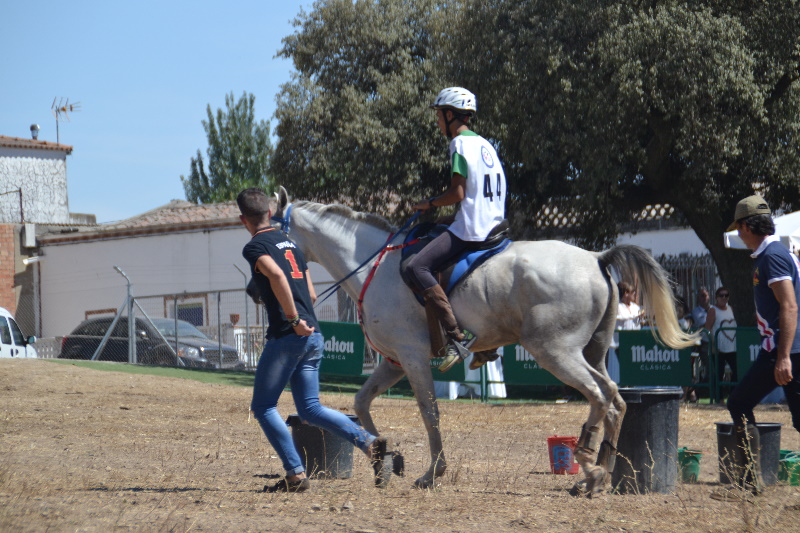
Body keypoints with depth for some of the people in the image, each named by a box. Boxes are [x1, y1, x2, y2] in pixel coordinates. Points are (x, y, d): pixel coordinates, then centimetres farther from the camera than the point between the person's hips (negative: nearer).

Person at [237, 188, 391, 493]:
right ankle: (369, 443, -5)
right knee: (310, 409, 13)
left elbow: (276, 275, -26)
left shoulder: (255, 247, -5)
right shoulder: (290, 244, 21)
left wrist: (293, 319, -22)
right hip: (314, 336, 8)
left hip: (287, 336, -8)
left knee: (263, 407, 4)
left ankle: (296, 474, -3)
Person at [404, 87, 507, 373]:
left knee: (417, 268, -20)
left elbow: (457, 193, -15)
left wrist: (428, 204, 0)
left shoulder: (460, 143, -7)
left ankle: (457, 336, -30)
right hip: (494, 226, 10)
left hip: (470, 229, -10)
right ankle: (486, 343, 21)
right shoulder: (485, 145, 20)